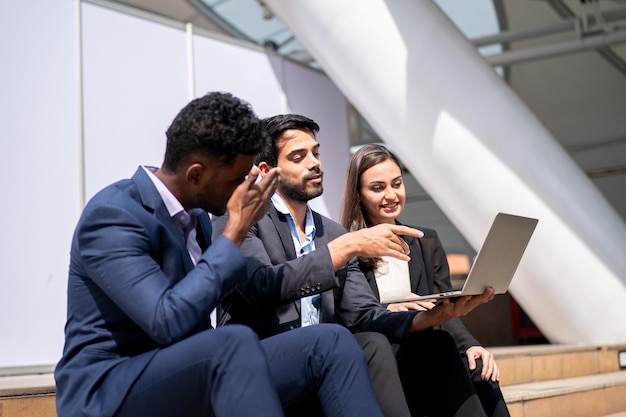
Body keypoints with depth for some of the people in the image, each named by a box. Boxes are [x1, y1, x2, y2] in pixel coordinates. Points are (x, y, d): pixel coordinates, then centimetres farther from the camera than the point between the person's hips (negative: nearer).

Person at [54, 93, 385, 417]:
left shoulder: (197, 215, 10)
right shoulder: (111, 215, -16)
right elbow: (170, 322, -27)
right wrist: (237, 229, -20)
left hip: (185, 377, 8)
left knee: (332, 342, -10)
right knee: (235, 343, -38)